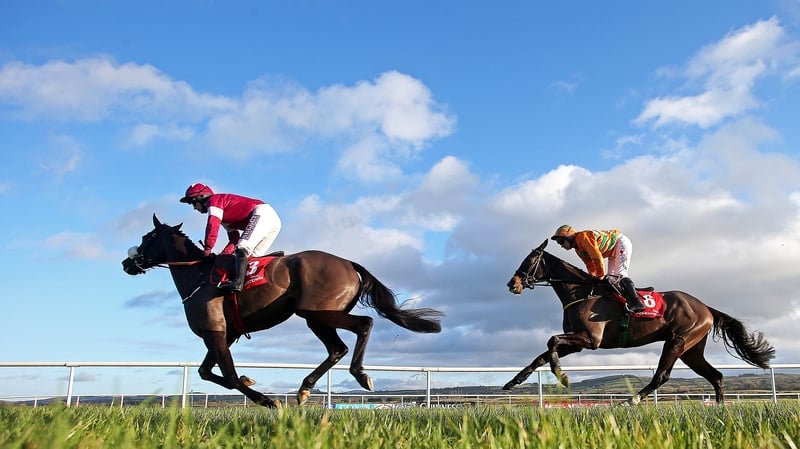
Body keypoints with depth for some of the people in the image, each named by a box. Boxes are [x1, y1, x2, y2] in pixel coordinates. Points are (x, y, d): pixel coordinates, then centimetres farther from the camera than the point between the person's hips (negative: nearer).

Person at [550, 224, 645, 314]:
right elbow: (590, 265, 9)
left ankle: (637, 303, -25)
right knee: (610, 279, 4)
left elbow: (597, 256, -29)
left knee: (619, 275, -22)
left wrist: (601, 275, -23)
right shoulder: (578, 249, 5)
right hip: (613, 251, 10)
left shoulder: (583, 237, -25)